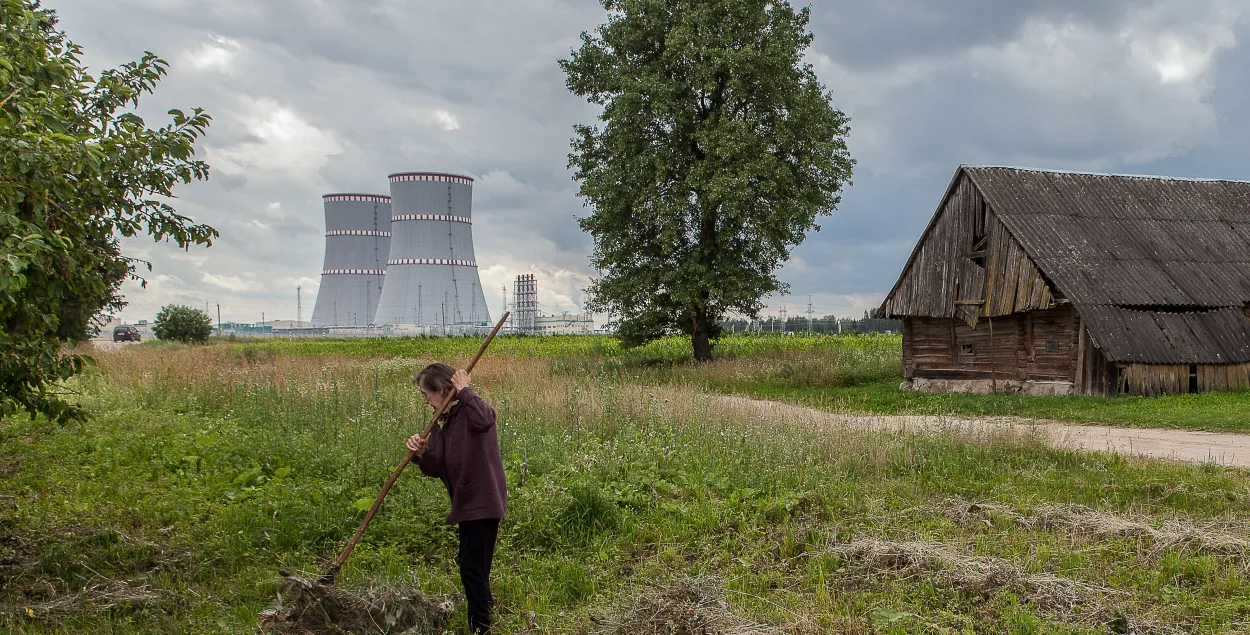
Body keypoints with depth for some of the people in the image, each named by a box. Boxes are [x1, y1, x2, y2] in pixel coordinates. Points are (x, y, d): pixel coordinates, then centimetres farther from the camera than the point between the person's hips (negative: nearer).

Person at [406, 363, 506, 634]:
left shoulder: (470, 409, -14)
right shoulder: (440, 423, 11)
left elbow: (485, 419, -41)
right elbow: (435, 469, 8)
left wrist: (464, 390, -27)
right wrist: (422, 454, -13)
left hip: (483, 502, -10)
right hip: (467, 503, 10)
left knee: (473, 568, -9)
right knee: (469, 565, 23)